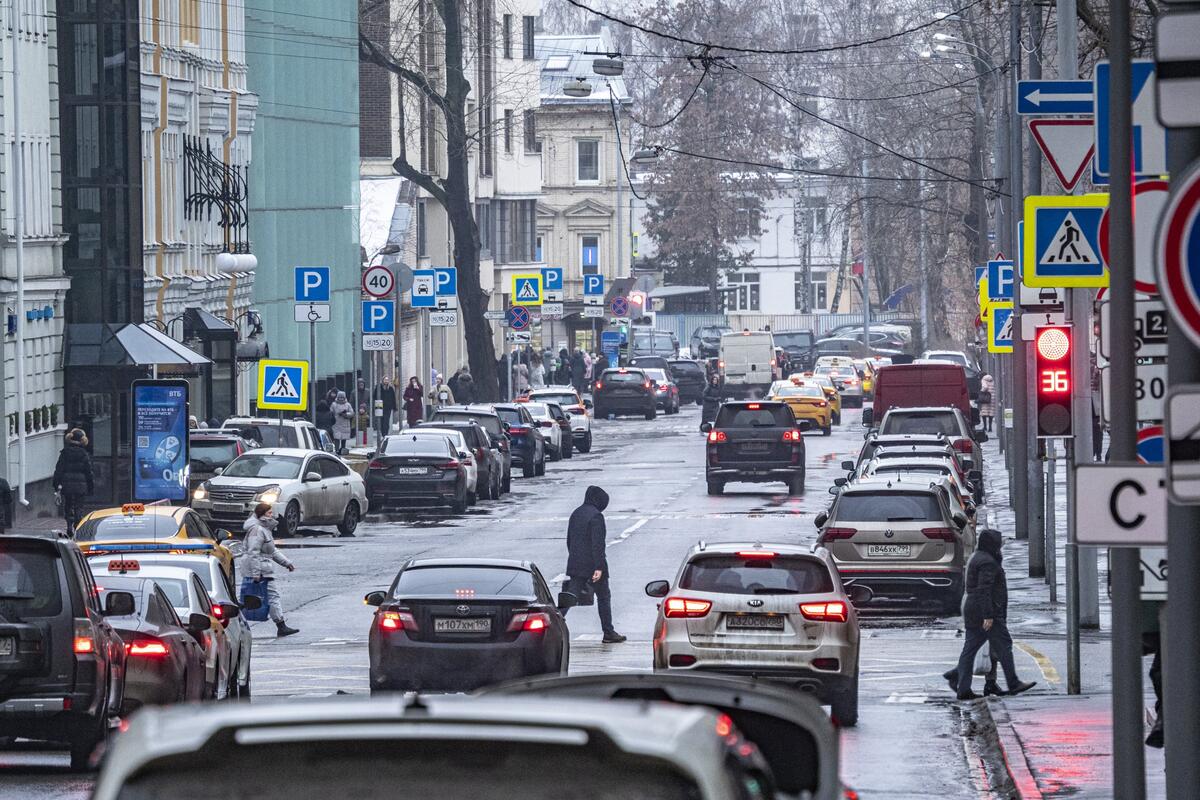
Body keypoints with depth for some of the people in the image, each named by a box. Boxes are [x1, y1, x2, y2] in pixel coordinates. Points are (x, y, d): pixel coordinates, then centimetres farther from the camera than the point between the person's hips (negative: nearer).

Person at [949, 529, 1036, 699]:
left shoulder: (976, 558, 18)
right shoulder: (987, 562, -15)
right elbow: (984, 590, -22)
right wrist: (988, 616, -24)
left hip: (971, 610, 10)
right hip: (989, 613, -10)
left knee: (969, 649, 5)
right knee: (1003, 645, -1)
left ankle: (963, 689, 2)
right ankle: (1013, 684, 4)